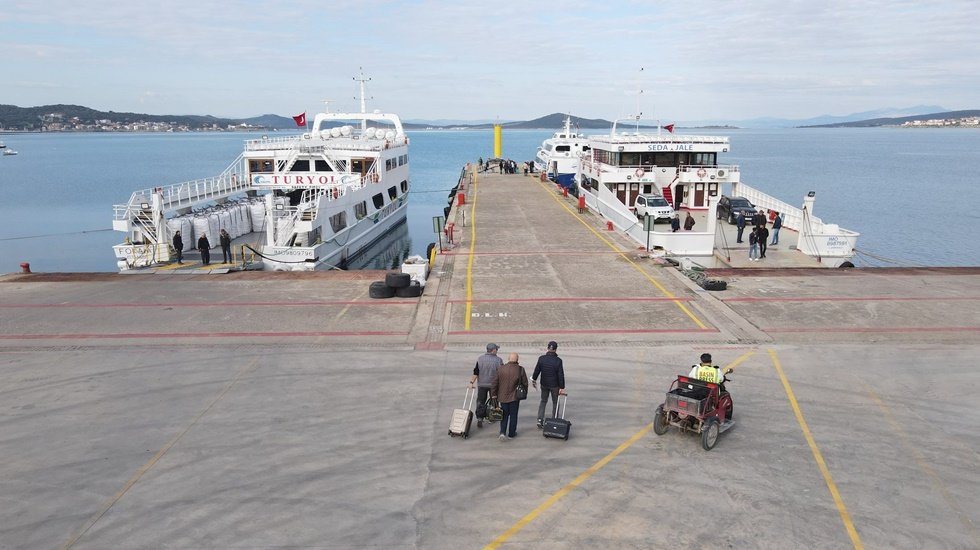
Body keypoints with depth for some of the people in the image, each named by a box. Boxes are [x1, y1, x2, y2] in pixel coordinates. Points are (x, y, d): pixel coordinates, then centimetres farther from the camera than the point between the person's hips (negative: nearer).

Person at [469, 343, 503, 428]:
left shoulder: (480, 359, -6)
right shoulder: (498, 360, -9)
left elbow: (475, 372, -9)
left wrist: (471, 382, -5)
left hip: (481, 384, 1)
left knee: (480, 402, 8)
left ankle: (479, 419, -3)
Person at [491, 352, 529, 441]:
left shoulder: (501, 368, -6)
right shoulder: (520, 369, -10)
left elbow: (494, 383, -2)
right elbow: (525, 383, -3)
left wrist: (494, 395, 8)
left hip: (503, 396, 2)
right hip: (514, 397, -2)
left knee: (504, 415, 14)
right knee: (513, 415, 12)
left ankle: (502, 432, 0)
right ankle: (511, 434, 20)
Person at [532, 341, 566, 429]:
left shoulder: (541, 358, -9)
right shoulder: (558, 361, -17)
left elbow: (537, 370, 0)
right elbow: (561, 375, -14)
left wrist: (534, 380, 16)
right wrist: (562, 388, -8)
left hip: (544, 384, 3)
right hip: (555, 385, -3)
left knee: (543, 401, 19)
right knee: (555, 403, 13)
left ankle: (540, 420, 9)